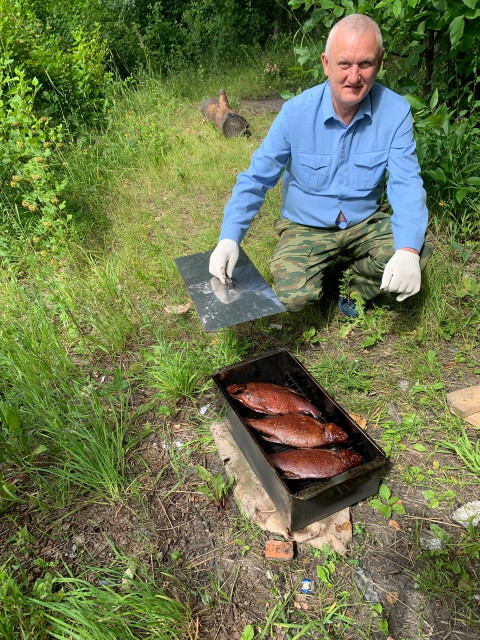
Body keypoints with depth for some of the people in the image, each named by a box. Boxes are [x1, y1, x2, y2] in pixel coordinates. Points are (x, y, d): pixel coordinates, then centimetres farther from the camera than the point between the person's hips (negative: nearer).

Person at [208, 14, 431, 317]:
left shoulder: (395, 111, -13)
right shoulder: (296, 112, -15)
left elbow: (407, 183, -17)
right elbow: (256, 178, -14)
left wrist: (408, 249, -36)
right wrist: (229, 238, -29)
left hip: (366, 221, 2)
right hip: (307, 226, -1)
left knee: (416, 252, -24)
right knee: (294, 297, -25)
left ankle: (352, 285, 7)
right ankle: (325, 275, 15)